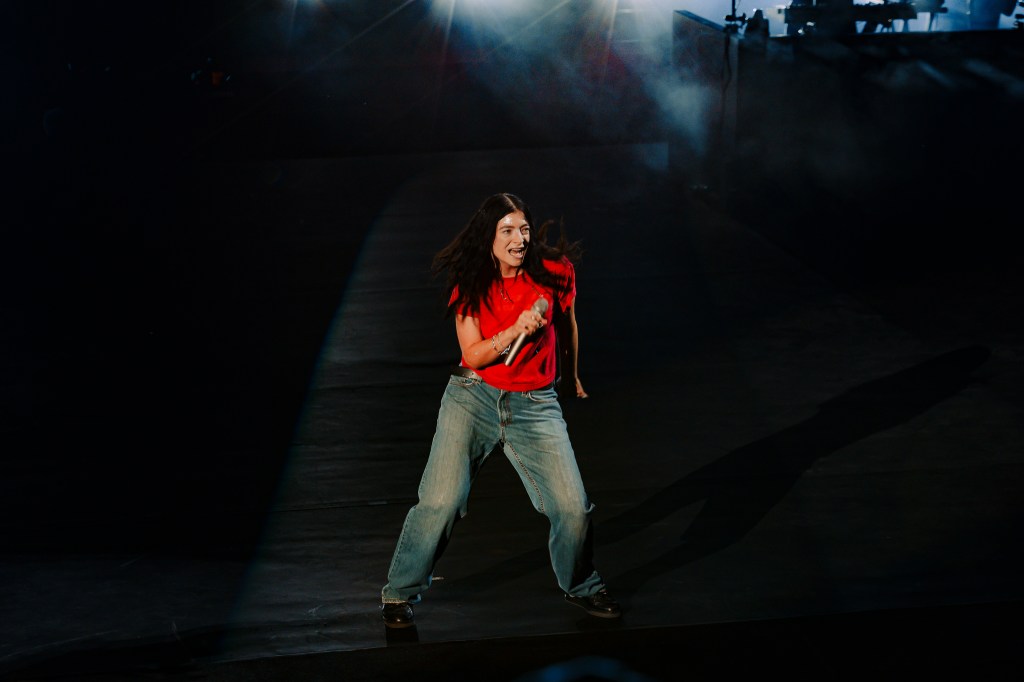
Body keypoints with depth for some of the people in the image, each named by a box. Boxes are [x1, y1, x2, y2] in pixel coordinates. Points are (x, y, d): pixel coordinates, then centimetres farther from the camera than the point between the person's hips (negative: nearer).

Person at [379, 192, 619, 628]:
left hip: (536, 404, 1)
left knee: (573, 507, -5)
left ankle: (581, 588, 24)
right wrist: (516, 329, -25)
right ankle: (400, 594, 7)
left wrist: (571, 378, 27)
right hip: (473, 397, -1)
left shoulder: (553, 273, -3)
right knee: (440, 502, -12)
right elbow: (473, 355, -10)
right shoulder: (470, 286, -4)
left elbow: (567, 326, 15)